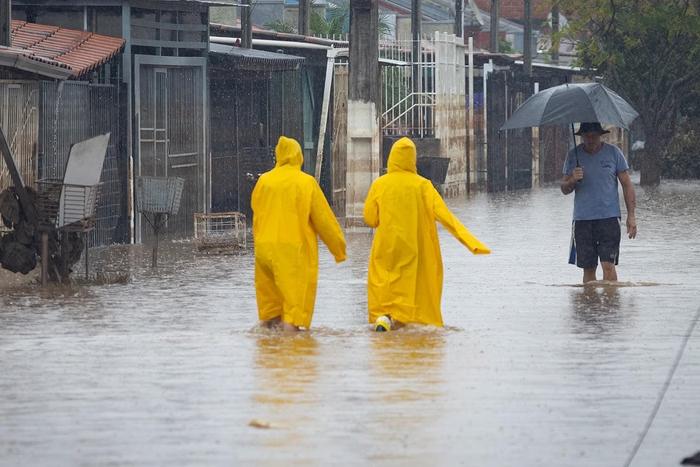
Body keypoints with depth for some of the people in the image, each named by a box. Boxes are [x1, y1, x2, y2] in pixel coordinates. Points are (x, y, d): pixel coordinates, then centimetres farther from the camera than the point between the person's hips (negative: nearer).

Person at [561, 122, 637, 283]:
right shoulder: (573, 155, 6)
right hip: (582, 220, 2)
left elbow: (627, 185, 6)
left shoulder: (613, 152, 2)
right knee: (588, 268, 4)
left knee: (608, 265, -12)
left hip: (609, 217, -2)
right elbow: (564, 189, 8)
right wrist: (572, 180, -16)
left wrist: (631, 216, -1)